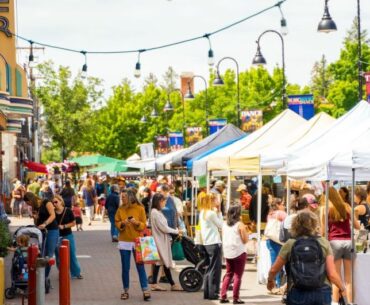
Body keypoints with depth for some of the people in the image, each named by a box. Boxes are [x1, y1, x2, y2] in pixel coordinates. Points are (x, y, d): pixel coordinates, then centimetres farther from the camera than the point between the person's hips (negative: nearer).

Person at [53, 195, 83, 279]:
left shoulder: (68, 211, -5)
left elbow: (73, 223, -2)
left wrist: (64, 226, -14)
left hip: (68, 236, 0)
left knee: (72, 255, 6)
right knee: (59, 256, 5)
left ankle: (76, 273, 17)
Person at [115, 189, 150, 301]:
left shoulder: (140, 208, -3)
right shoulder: (120, 209, 4)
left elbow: (144, 225, -1)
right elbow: (116, 224, 5)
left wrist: (137, 223, -20)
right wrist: (122, 223, -15)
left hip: (137, 241, -2)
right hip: (124, 242, 2)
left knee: (140, 266, -3)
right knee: (125, 268, 5)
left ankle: (145, 290, 0)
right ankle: (125, 290, 14)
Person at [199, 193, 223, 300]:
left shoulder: (202, 213, 12)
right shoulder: (212, 213, -13)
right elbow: (221, 225, -6)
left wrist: (217, 211, 11)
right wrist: (219, 212, -2)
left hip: (206, 243, 9)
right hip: (214, 243, -9)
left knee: (209, 268, 14)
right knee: (215, 269, -2)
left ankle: (206, 292, 14)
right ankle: (213, 293, -1)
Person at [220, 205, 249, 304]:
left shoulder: (224, 224, 6)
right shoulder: (240, 225, -11)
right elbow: (245, 240, -10)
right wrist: (245, 231, 5)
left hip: (227, 253, 6)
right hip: (239, 253, -6)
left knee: (228, 275, 16)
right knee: (238, 276, 1)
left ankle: (223, 296, 11)